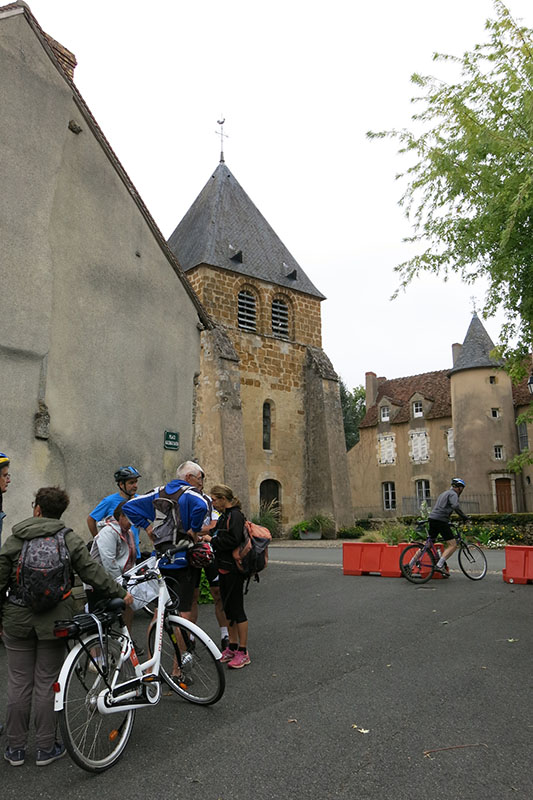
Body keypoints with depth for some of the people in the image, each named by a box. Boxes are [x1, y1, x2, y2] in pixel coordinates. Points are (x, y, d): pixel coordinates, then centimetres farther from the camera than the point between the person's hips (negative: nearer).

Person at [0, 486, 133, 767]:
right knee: (47, 684, 9)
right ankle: (46, 749, 18)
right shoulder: (69, 538, -5)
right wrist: (120, 592, 4)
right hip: (53, 620, -1)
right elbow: (92, 571, -6)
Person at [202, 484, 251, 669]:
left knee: (237, 609, -2)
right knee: (227, 609, 16)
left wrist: (212, 540, -16)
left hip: (233, 570, -10)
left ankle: (243, 652, 7)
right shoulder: (224, 516, 14)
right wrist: (210, 538, 2)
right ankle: (232, 647, 28)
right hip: (224, 569, 10)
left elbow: (234, 540, -25)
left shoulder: (235, 516, -15)